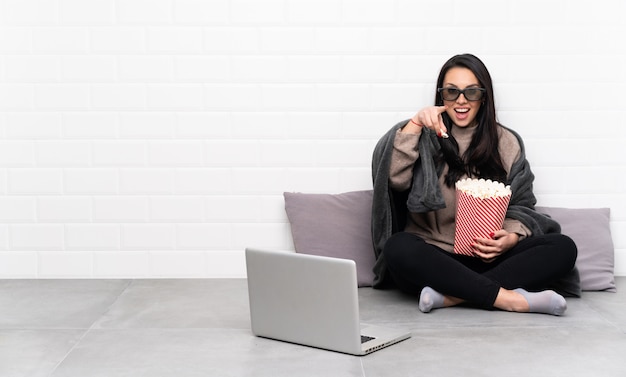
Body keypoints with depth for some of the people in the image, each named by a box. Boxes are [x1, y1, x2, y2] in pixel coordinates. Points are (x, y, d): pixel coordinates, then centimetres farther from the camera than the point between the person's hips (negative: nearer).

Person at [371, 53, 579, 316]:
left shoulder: (506, 143, 12)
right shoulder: (426, 137, 5)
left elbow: (521, 205, 11)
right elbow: (395, 178, -13)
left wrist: (512, 237, -10)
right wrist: (415, 124, -21)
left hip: (487, 257, 3)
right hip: (432, 259, -2)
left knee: (563, 248, -20)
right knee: (398, 247, -36)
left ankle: (452, 295, -31)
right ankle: (509, 298, -32)